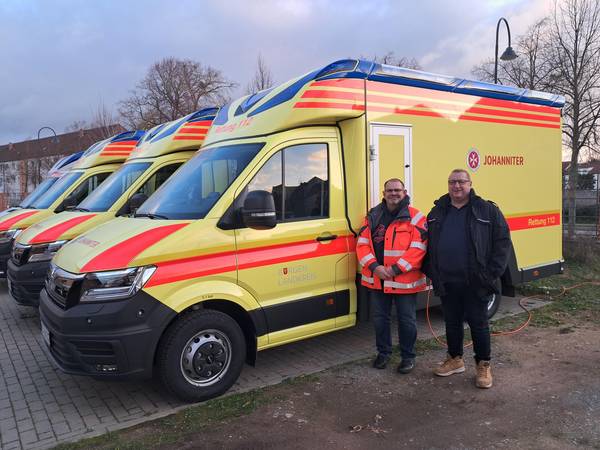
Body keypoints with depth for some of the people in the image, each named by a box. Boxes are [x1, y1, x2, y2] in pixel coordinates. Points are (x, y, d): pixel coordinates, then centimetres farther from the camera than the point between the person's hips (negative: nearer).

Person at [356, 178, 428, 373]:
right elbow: (362, 244, 3)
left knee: (407, 320, 8)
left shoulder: (415, 217, -6)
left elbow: (418, 248, -13)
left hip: (405, 280, -4)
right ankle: (383, 352, 34)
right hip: (376, 279, 4)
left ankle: (408, 356, 27)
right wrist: (374, 267, -12)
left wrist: (396, 269, -19)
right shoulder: (372, 217, 7)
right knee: (379, 318, 15)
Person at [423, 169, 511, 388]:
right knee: (452, 322, 15)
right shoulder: (437, 212, 8)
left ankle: (483, 366, 23)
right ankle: (455, 359, 32)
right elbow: (429, 245, 14)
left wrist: (492, 273, -10)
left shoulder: (487, 211, -3)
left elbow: (502, 241, -5)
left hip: (475, 282, -4)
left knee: (478, 323, 7)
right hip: (446, 282, 4)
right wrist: (430, 272, 6)